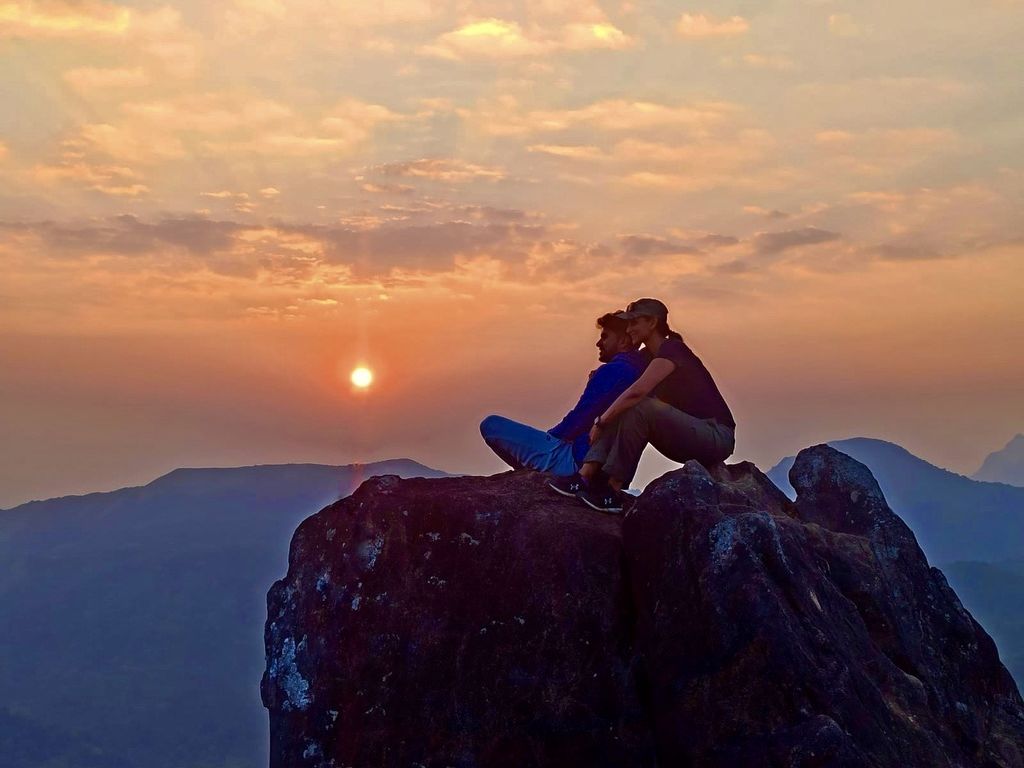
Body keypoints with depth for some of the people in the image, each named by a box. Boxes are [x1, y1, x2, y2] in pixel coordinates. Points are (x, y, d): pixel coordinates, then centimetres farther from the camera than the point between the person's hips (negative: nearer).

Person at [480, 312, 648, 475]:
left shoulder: (611, 371, -17)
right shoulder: (639, 372, 12)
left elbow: (578, 421, -16)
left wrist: (549, 437, 1)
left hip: (577, 460, -10)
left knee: (491, 425, -11)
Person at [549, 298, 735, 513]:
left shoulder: (672, 350, -15)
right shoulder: (651, 357, 14)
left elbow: (636, 392, -26)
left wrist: (600, 421, -20)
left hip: (717, 437, -9)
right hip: (691, 437, 9)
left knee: (639, 408, -27)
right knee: (622, 410, -1)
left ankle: (612, 492, -24)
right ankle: (586, 476, -16)